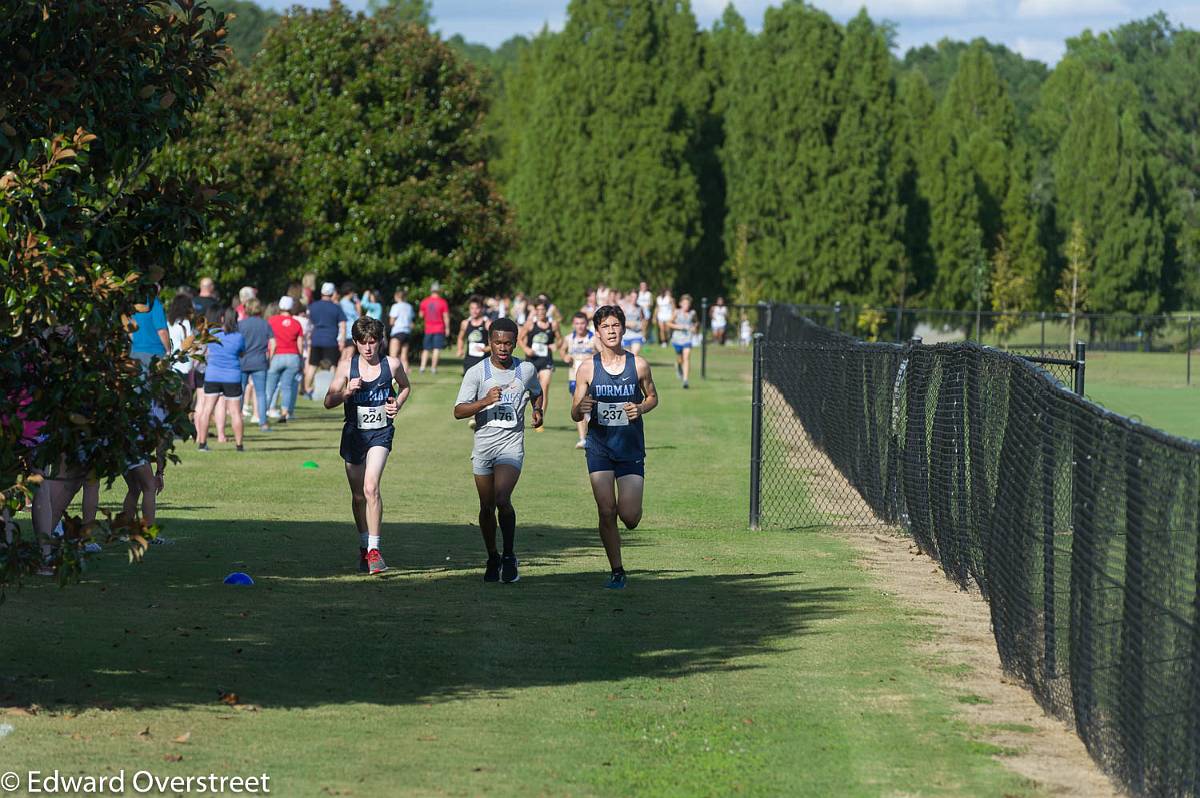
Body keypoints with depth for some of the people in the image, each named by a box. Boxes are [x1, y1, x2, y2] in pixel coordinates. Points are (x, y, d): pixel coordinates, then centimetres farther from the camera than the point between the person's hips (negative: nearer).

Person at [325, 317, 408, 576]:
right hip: (354, 432, 3)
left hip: (380, 432, -3)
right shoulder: (347, 366, -3)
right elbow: (328, 402, -1)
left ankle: (374, 549, -19)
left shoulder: (391, 364, -4)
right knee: (358, 494, 12)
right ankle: (364, 546, 31)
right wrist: (347, 391, -19)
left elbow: (405, 387, 17)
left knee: (371, 487, -21)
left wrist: (397, 404, -2)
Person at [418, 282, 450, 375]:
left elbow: (421, 315, 12)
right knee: (437, 349, -1)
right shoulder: (443, 302, -7)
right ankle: (434, 368, -5)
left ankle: (422, 366, -1)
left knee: (426, 349, 10)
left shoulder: (424, 302, 2)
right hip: (439, 330, -3)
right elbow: (446, 316, -6)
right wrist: (447, 328, 2)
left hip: (428, 329, 3)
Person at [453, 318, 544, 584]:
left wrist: (538, 410, 4)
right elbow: (459, 411, -8)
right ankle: (492, 558, 25)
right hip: (483, 445, 1)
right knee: (487, 507, 8)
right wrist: (485, 401, -24)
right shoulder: (477, 372, -3)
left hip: (511, 444, -1)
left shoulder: (527, 370, 3)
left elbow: (537, 393, 25)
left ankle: (510, 556, -6)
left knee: (502, 499, -19)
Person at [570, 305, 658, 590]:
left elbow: (652, 396, 15)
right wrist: (582, 408, -24)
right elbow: (575, 414, 0)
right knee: (606, 512, -5)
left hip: (631, 448, 0)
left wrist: (641, 408, -8)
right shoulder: (587, 368, -2)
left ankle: (631, 507, 31)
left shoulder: (639, 365, -2)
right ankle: (617, 571, 8)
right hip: (599, 446, 0)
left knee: (629, 517, -7)